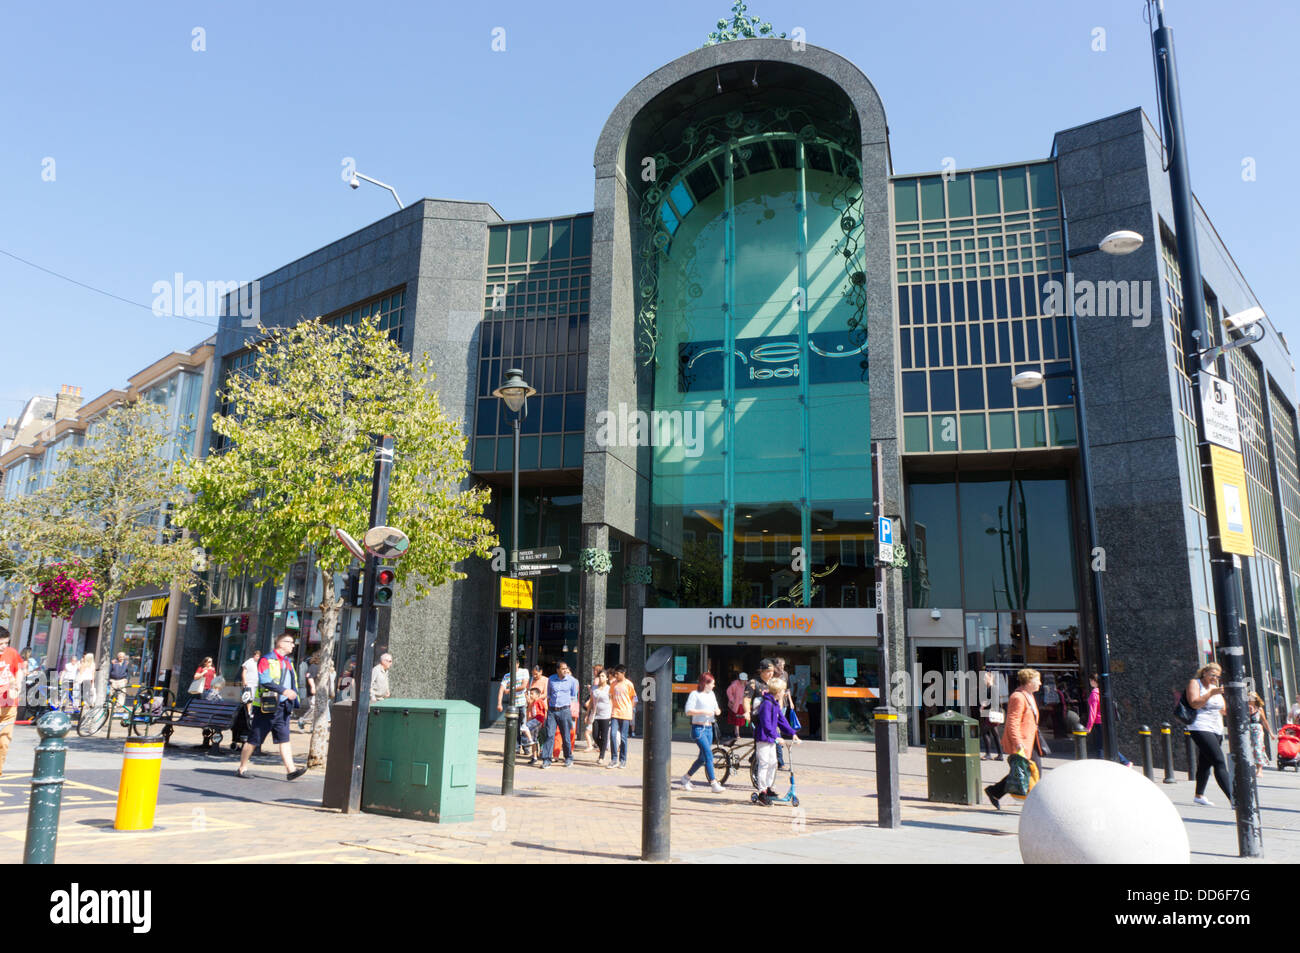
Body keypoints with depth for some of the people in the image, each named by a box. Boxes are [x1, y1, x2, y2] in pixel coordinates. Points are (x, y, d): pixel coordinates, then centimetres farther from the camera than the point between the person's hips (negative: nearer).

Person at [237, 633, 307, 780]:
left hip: (283, 707, 6)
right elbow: (265, 680, -22)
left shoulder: (288, 663, 17)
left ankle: (290, 770, -8)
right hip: (267, 707, -6)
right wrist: (284, 690, -31)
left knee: (284, 739, -2)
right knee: (254, 739, 3)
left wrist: (293, 704, 20)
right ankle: (242, 768, 17)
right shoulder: (267, 660, -7)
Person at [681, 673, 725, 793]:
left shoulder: (711, 694, 14)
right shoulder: (695, 694, -8)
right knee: (709, 754, -15)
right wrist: (703, 712, -23)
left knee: (703, 757, 10)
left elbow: (716, 708, 21)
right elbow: (688, 711, -15)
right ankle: (713, 784, -12)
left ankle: (686, 777, 27)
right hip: (698, 728, -8)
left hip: (709, 728, 8)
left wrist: (717, 711, -2)